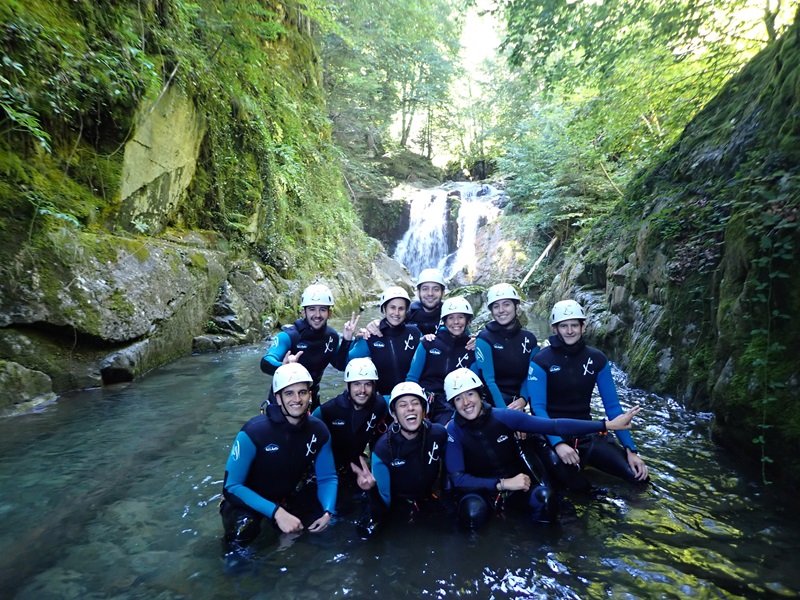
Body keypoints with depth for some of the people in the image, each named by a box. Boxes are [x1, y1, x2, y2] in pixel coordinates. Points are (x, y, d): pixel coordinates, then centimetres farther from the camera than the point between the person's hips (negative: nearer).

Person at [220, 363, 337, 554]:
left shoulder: (318, 430, -15)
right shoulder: (254, 431, -29)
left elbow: (327, 477, -4)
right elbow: (232, 486, -25)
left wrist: (327, 511, -24)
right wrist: (276, 512, -33)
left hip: (286, 497, 5)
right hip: (247, 499, -5)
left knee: (320, 520, -11)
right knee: (243, 531, -34)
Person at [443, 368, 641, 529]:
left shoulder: (504, 417, -15)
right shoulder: (453, 432, -17)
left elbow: (554, 426, -14)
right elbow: (458, 478, -20)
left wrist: (608, 425, -16)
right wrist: (502, 484, -29)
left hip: (516, 484, 2)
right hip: (481, 488, -2)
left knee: (545, 497, -30)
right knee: (473, 511, -36)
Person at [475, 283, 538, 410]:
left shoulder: (529, 339, 6)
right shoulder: (484, 339, -8)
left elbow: (531, 377, 4)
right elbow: (488, 381, -15)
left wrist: (523, 400, -13)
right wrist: (504, 411, -23)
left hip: (517, 407, 4)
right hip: (492, 407, -4)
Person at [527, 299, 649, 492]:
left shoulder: (597, 359, 1)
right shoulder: (541, 361, -11)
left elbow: (612, 406, 3)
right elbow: (537, 407, -17)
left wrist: (630, 449, -4)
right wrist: (558, 443, -31)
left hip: (585, 433, 5)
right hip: (551, 434, -5)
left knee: (638, 474, -10)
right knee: (577, 487, -31)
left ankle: (583, 461, 11)